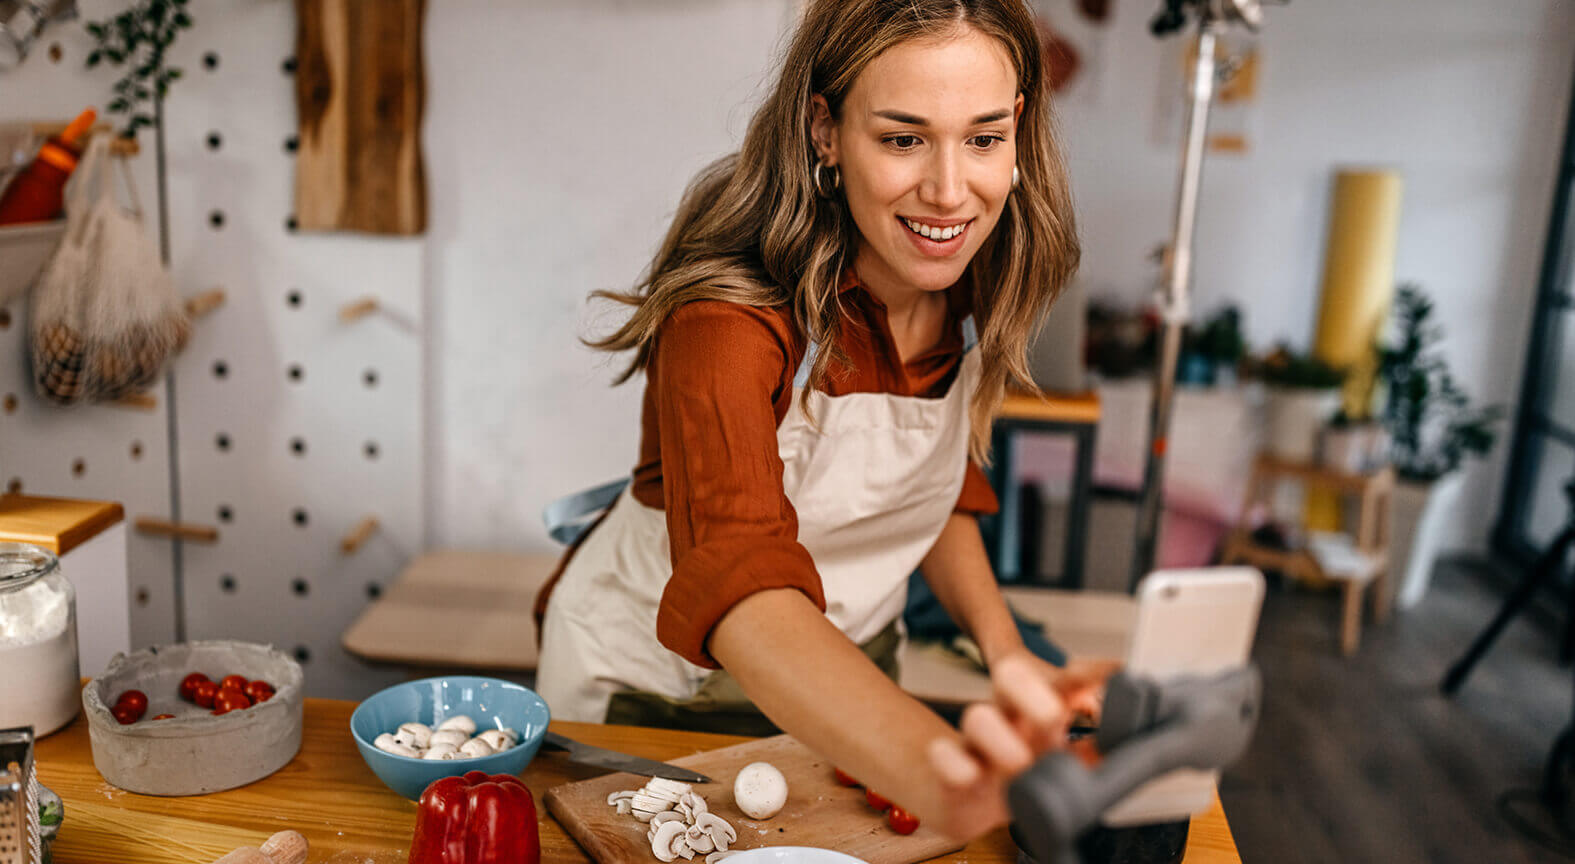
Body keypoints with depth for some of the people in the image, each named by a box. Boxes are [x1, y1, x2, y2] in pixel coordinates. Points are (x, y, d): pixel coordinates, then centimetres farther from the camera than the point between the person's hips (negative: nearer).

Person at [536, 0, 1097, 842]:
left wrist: (1005, 650, -14)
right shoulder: (729, 321, -34)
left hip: (848, 664, 5)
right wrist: (939, 776, -67)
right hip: (648, 681, -4)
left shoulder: (974, 294, -14)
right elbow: (743, 595, -50)